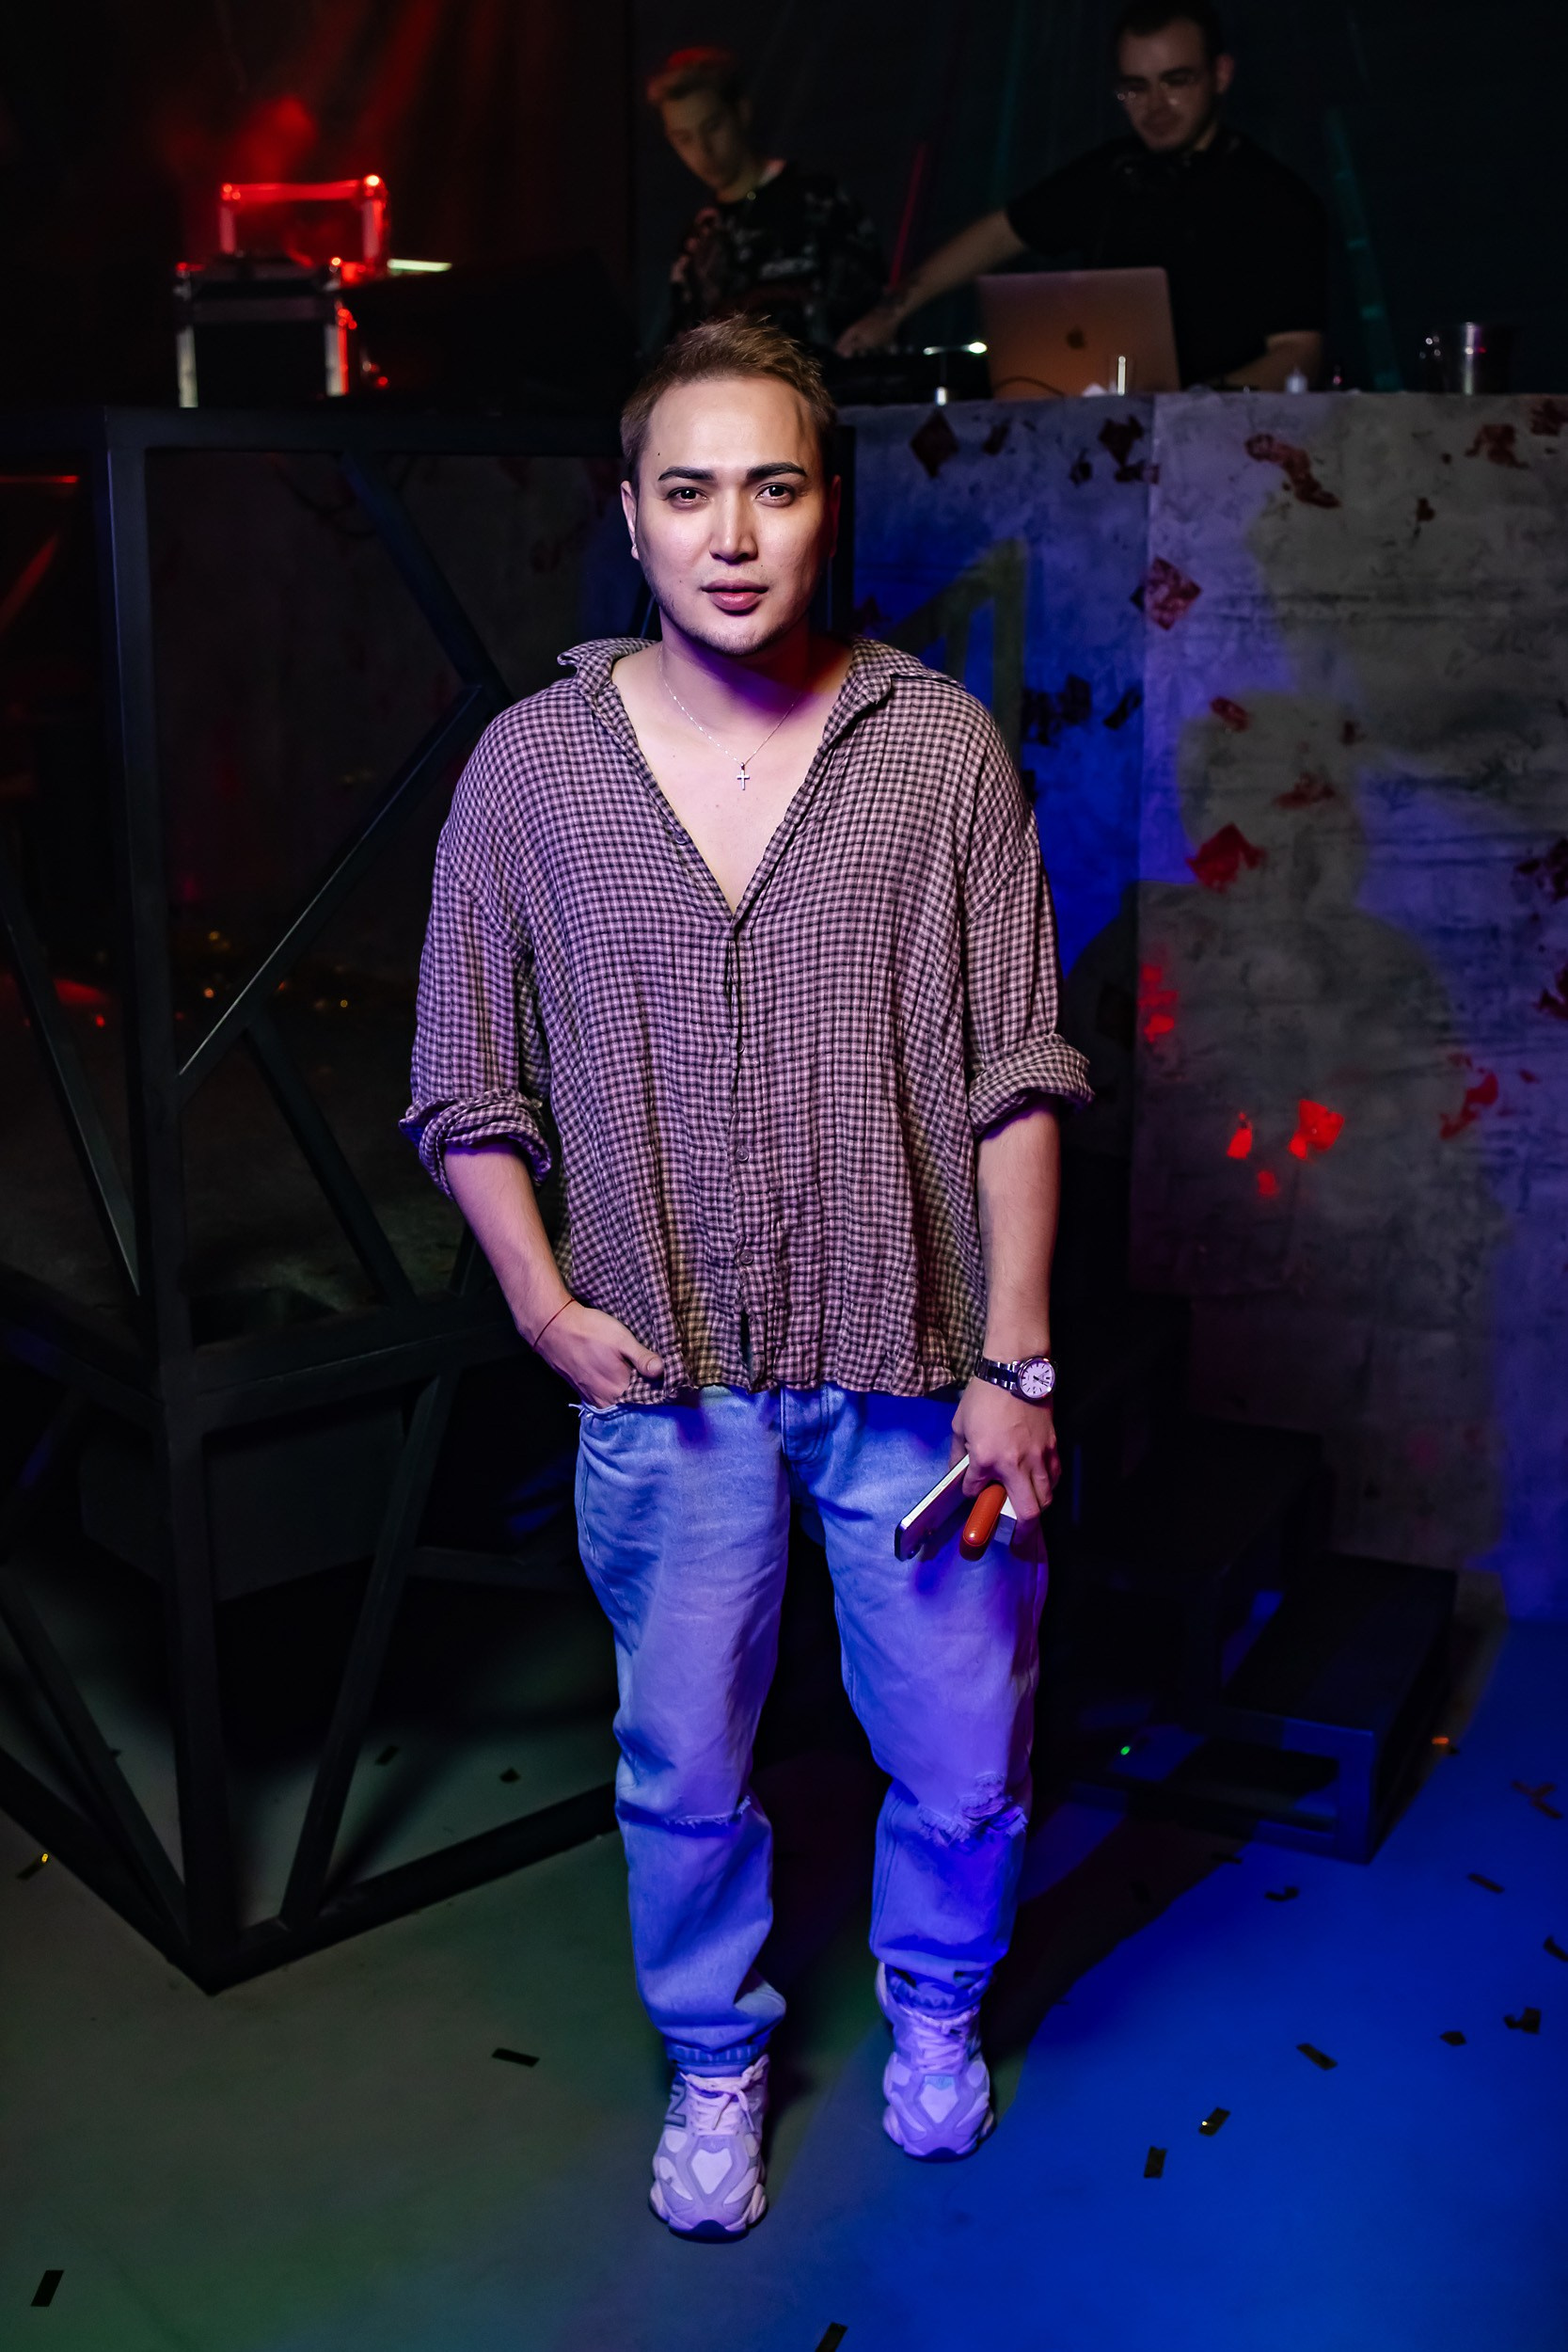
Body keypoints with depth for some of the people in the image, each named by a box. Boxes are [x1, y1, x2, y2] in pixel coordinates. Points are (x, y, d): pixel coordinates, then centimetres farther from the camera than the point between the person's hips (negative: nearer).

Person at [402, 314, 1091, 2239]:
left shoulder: (941, 748, -7)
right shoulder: (529, 766, -4)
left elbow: (1013, 1080, -5)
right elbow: (467, 1092, 3)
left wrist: (1013, 1363, -8)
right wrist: (544, 1303, -8)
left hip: (918, 1368, 0)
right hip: (667, 1380, 1)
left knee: (961, 1762, 15)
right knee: (682, 1775, 17)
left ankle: (934, 2001, 49)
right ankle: (714, 2062, 45)